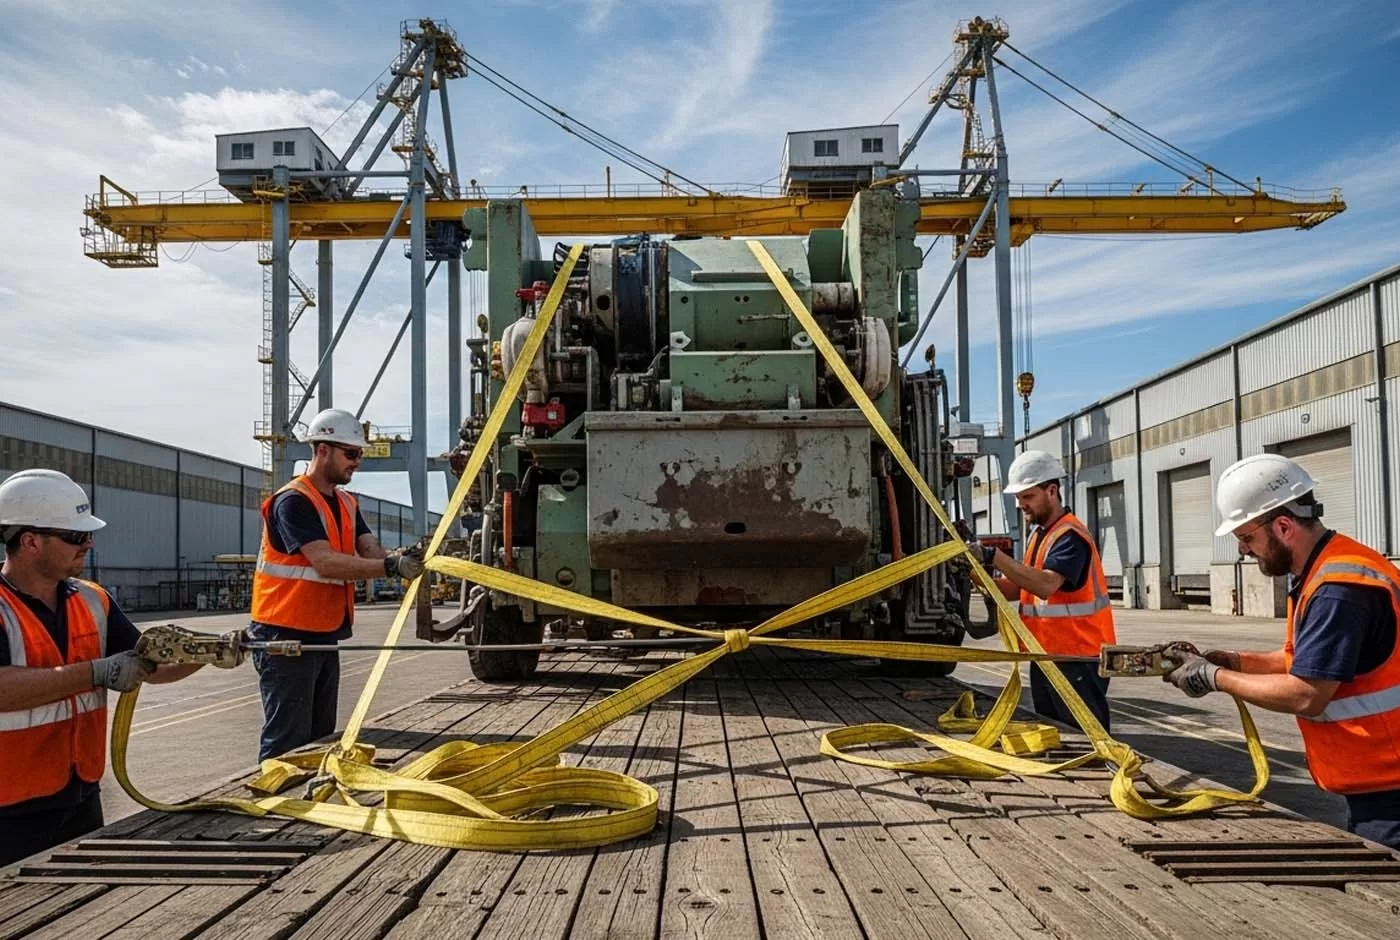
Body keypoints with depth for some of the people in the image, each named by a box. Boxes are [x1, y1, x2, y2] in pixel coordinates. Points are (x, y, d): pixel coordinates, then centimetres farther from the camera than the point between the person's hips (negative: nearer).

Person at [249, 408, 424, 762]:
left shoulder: (347, 505, 13)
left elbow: (371, 551, 0)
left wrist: (403, 558, -22)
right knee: (287, 741, -5)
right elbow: (326, 563, -26)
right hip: (286, 637, -9)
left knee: (321, 737, 16)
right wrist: (392, 567, -34)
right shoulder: (292, 501, -15)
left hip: (325, 636, 9)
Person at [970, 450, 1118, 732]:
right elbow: (1018, 589, 11)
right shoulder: (1036, 535, 13)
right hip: (1045, 654, 9)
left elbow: (1046, 585, -32)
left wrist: (995, 556, -34)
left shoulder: (1070, 536, -17)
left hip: (1077, 656, -9)